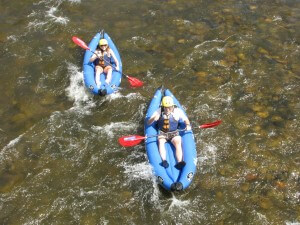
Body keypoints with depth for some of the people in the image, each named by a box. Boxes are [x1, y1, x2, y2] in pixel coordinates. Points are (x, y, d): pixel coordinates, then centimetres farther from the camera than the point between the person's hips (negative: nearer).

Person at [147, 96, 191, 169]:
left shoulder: (177, 111, -8)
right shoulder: (159, 111, -7)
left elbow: (186, 119, 2)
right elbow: (149, 123, -7)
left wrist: (188, 125, -21)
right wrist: (153, 119, -30)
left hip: (174, 133, 0)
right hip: (162, 133, 1)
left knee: (178, 143, -27)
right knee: (161, 142, -30)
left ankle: (179, 163, -42)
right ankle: (164, 161, -43)